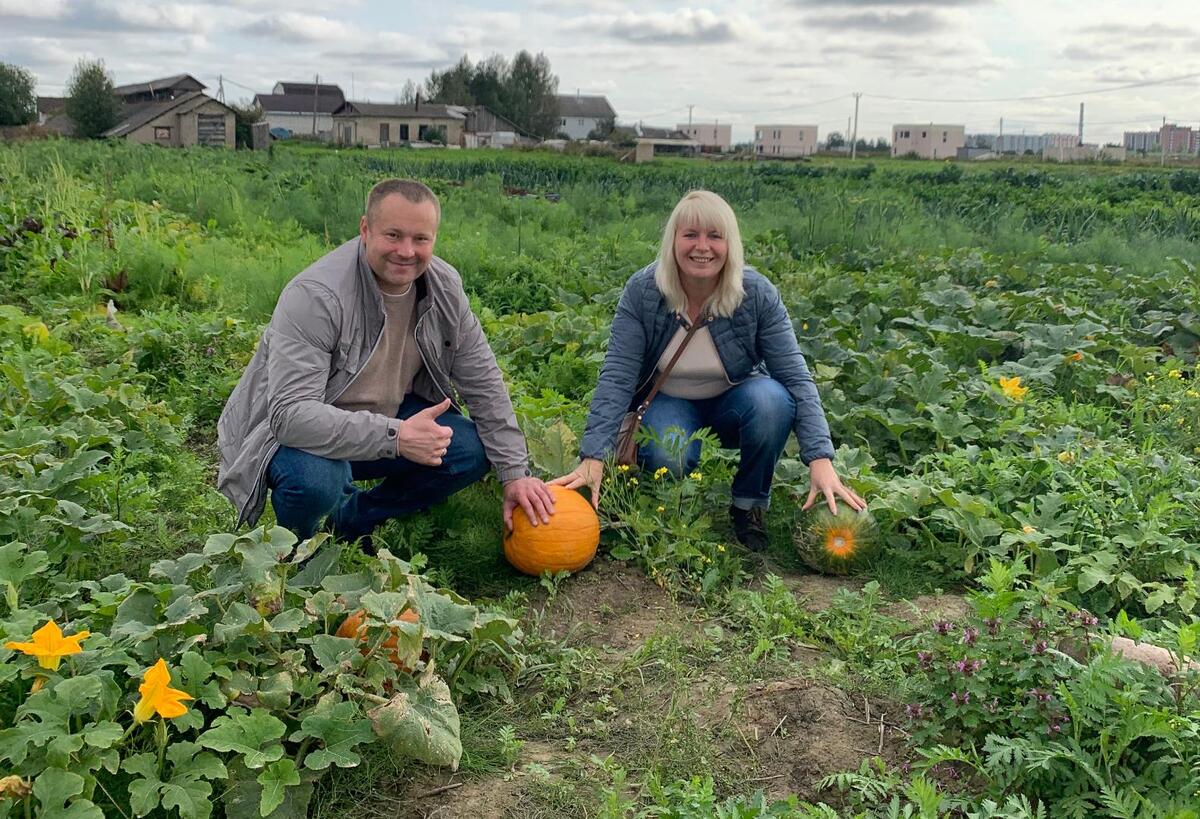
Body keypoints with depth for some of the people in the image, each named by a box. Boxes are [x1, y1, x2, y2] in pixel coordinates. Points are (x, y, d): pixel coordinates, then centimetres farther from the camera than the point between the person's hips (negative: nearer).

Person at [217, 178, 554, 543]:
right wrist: (395, 437, -44)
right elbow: (291, 414, -37)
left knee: (472, 451, -11)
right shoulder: (315, 296, -30)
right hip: (293, 431, -6)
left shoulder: (444, 287, -9)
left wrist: (515, 472, -5)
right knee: (314, 479, -38)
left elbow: (484, 383, -2)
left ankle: (351, 521, 8)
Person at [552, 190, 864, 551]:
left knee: (771, 399, -34)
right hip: (669, 402, -1)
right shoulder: (642, 292, -19)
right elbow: (617, 378, -22)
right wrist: (594, 458, -34)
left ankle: (749, 507, -8)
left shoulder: (758, 294, -20)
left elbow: (796, 377, -22)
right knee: (666, 461, -34)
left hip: (735, 402, 1)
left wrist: (821, 462, -33)